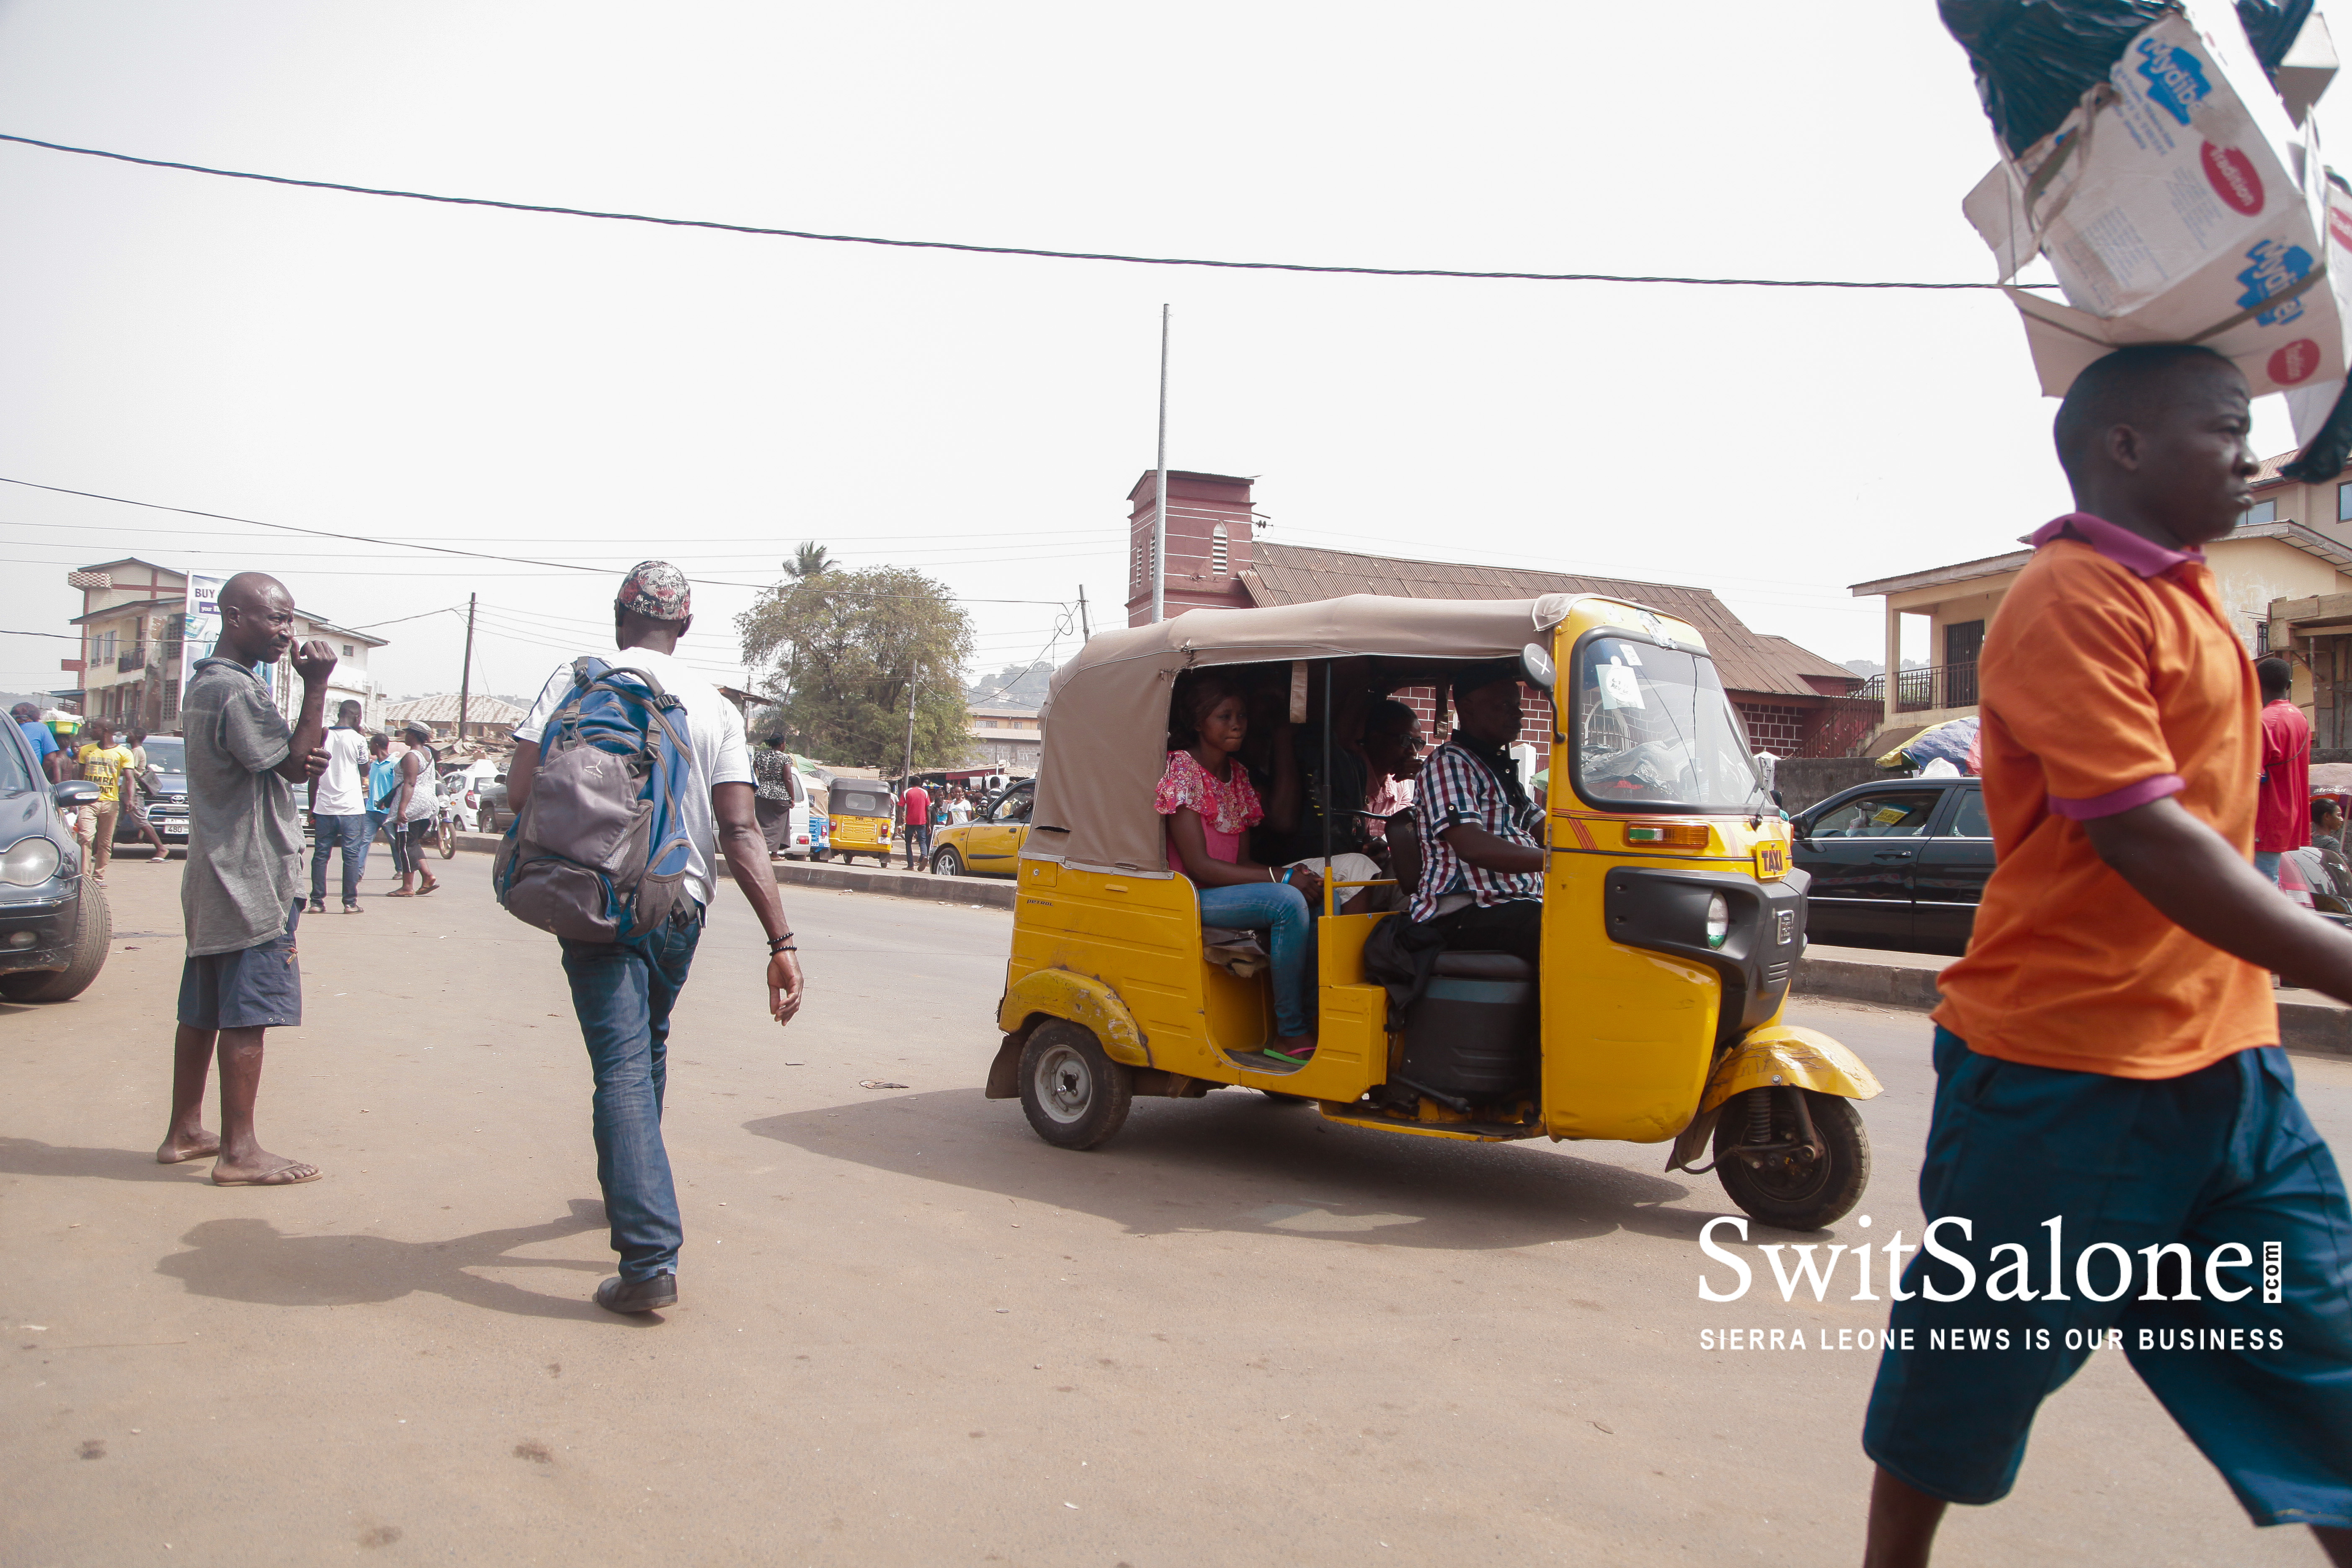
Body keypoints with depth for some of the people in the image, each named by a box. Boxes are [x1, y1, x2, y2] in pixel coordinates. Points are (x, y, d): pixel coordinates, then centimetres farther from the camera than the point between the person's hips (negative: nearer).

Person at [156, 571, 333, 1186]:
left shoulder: (205, 683, 16)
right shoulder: (237, 689, -17)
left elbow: (275, 764, 18)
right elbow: (296, 763, -16)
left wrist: (304, 757, -2)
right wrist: (317, 687, -17)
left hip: (215, 876, 10)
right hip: (252, 880, -10)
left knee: (203, 1012, 15)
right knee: (246, 1017, -5)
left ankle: (185, 1133, 24)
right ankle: (238, 1153, -1)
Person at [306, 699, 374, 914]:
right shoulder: (358, 739, -4)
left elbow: (314, 776, 6)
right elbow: (365, 772, 9)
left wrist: (312, 808, 12)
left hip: (323, 807, 3)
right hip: (351, 807, -3)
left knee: (321, 854, 8)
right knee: (351, 855, 2)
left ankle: (317, 902, 7)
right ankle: (350, 903, 2)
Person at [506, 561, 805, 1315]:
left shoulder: (579, 677, -2)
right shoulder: (716, 707, 2)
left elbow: (520, 788, -9)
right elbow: (741, 833, -7)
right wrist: (781, 941, -10)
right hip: (681, 906, 3)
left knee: (622, 1068, -5)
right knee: (648, 1053, 24)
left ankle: (651, 1256, -15)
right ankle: (627, 1193, 43)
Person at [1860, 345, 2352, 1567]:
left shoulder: (2182, 593, 12)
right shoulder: (2074, 600, -17)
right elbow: (2143, 836, -25)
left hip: (2224, 1058, 9)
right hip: (2064, 1066, -9)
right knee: (1978, 1351, 8)